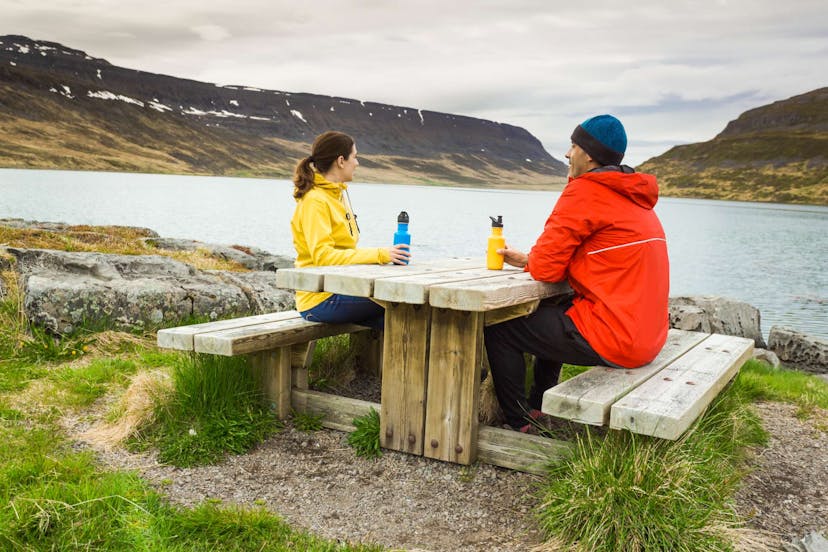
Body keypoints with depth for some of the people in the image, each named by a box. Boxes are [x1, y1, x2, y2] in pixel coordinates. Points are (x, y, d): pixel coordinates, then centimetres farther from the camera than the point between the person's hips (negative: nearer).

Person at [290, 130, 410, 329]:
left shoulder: (339, 194, 16)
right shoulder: (315, 201, -13)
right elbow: (322, 256, -22)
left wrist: (384, 255, 1)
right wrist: (379, 254, -25)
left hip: (340, 290, 9)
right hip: (320, 300, -9)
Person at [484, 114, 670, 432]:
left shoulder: (585, 191, -14)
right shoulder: (634, 196, 16)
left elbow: (546, 268, -14)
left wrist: (528, 262, 9)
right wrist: (527, 260, 13)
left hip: (612, 337, -10)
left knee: (498, 328, 1)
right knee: (549, 311, 32)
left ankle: (518, 425, 11)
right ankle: (539, 405, 39)